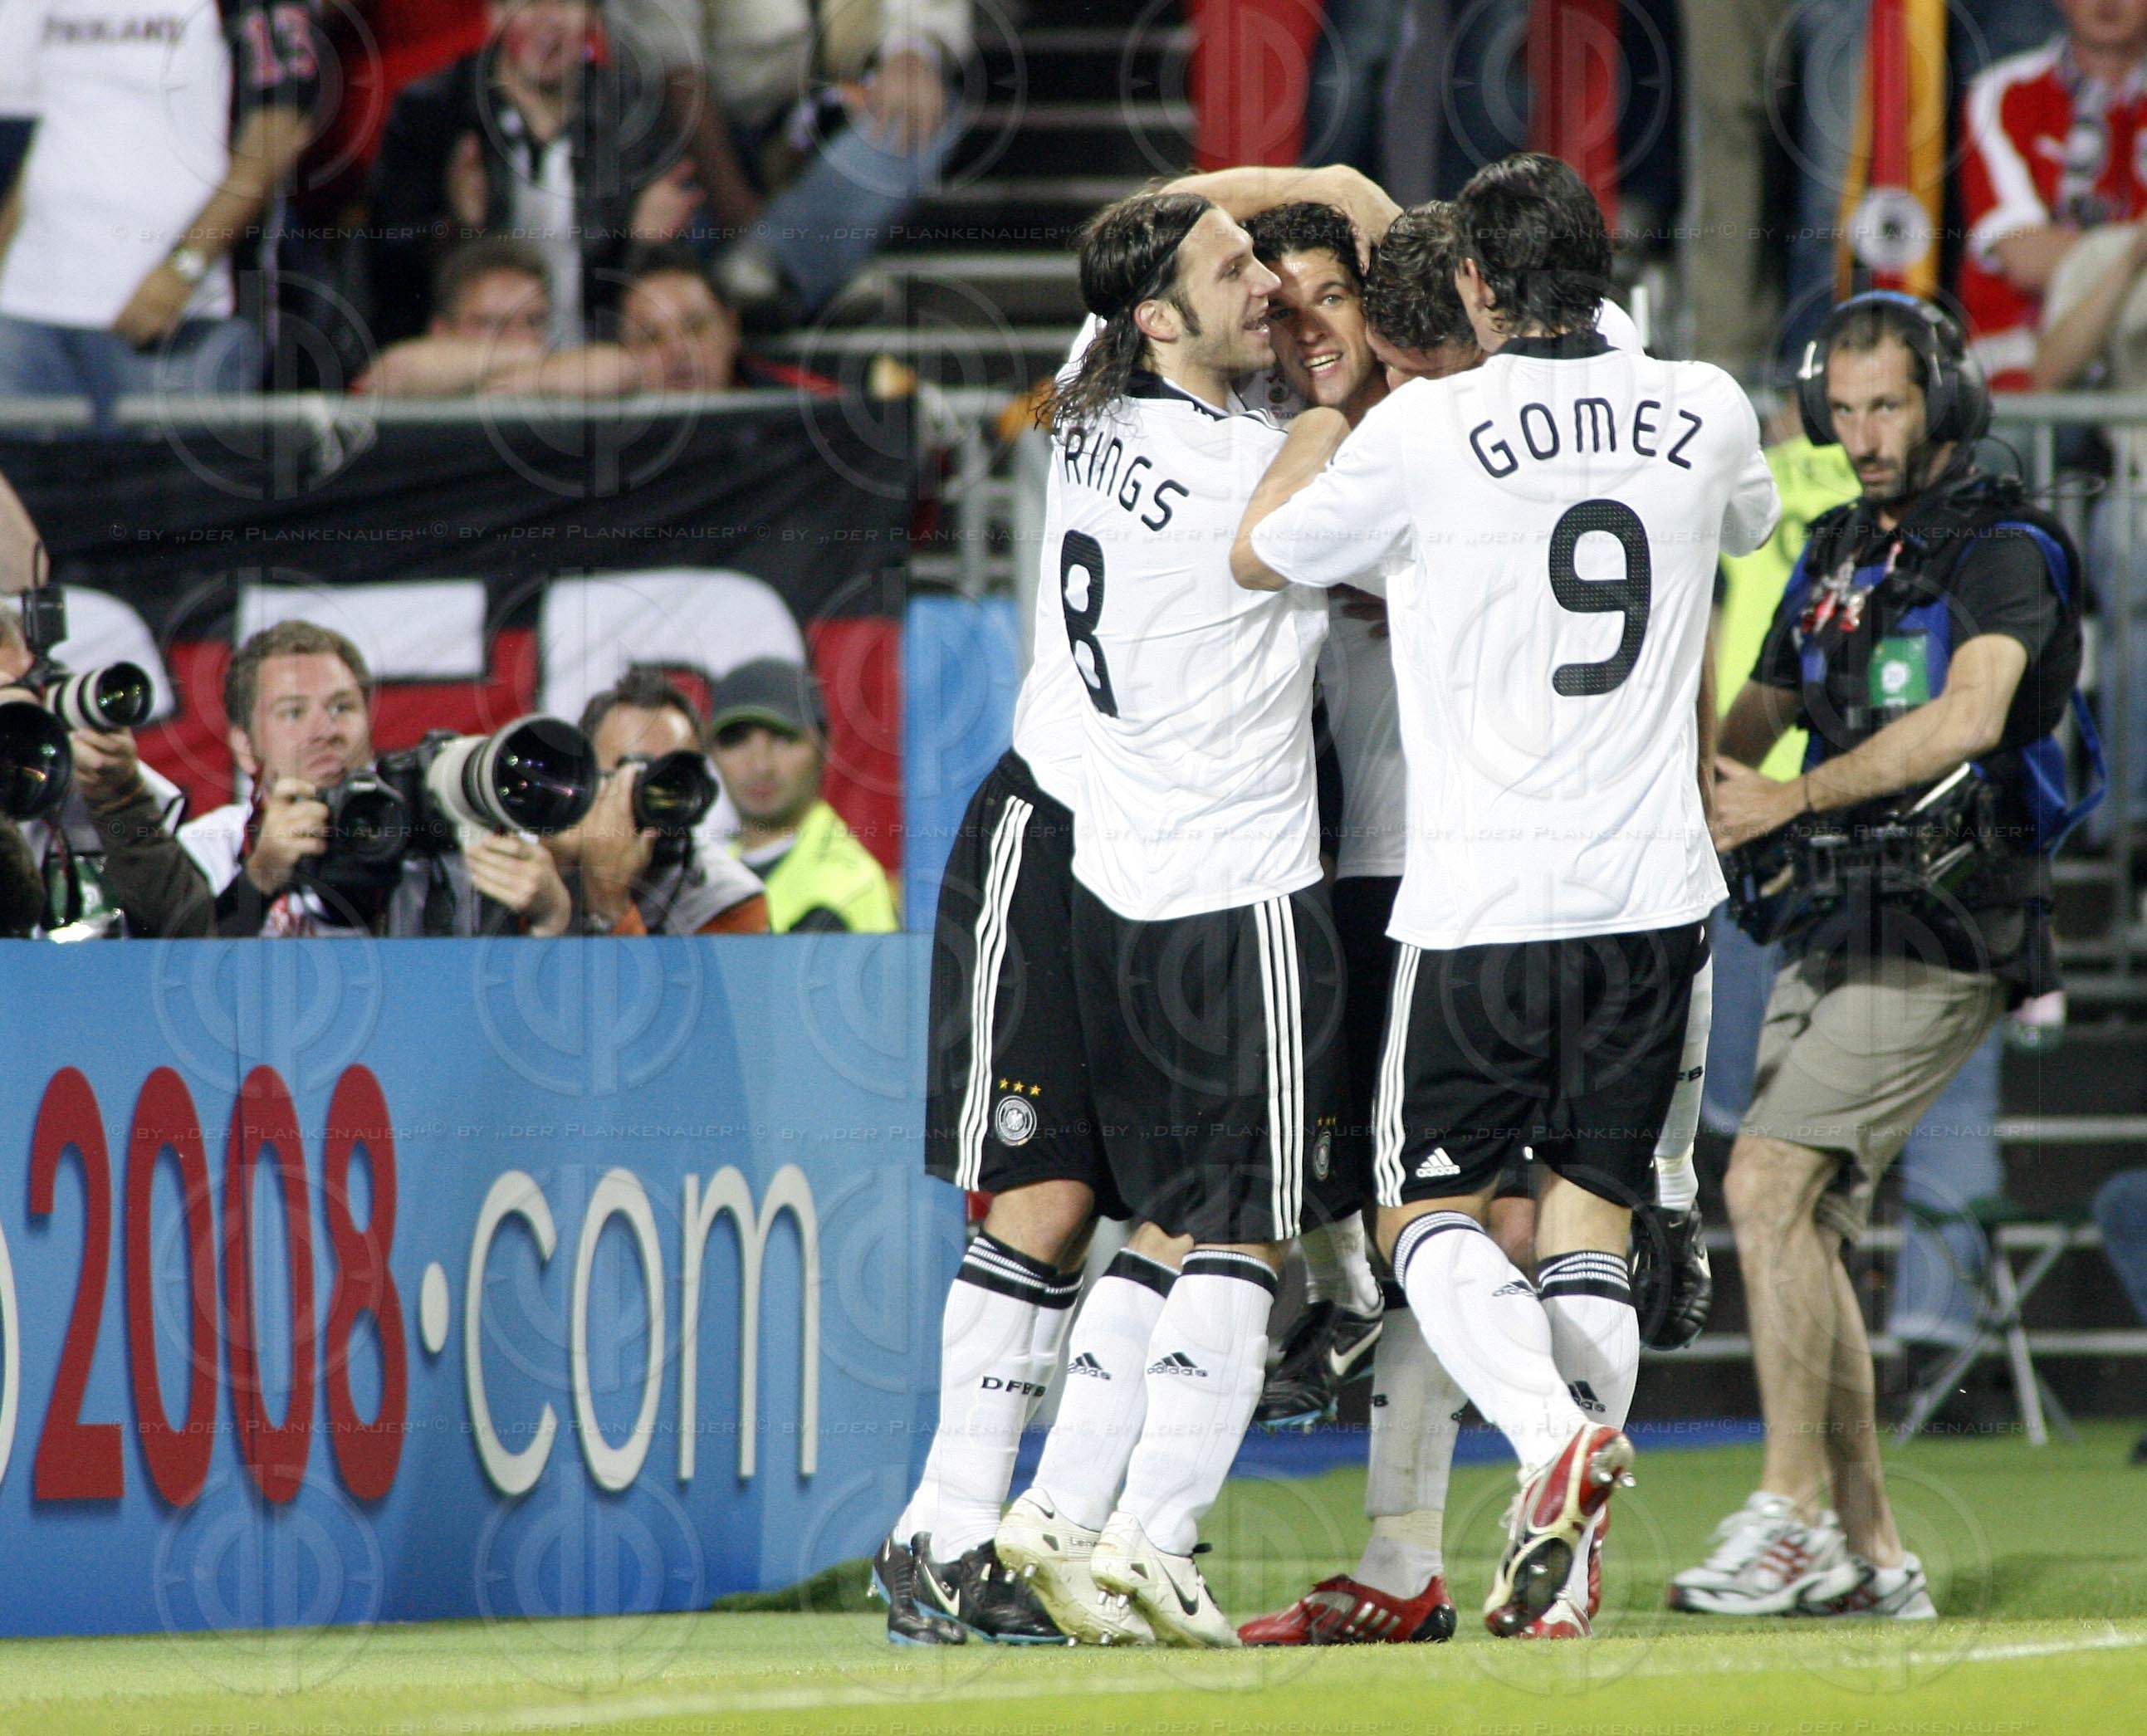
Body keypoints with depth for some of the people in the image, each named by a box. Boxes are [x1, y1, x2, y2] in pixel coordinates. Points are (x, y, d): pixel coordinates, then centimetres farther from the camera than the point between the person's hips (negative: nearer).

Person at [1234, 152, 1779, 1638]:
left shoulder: (1428, 430, -10)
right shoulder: (1704, 412, 4)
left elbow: (1262, 554, 7)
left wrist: (1332, 406, 21)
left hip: (1485, 896, -4)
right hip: (1655, 888, 4)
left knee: (1432, 1210, 7)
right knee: (1592, 1222, 9)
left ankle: (1554, 1430, -20)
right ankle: (1550, 1564, 0)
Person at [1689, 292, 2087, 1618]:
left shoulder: (2003, 550, -9)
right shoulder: (1836, 559, 17)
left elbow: (1969, 717, -25)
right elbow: (1754, 723, 24)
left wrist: (1794, 800, -24)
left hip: (1948, 924, -8)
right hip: (1840, 924, 8)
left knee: (1771, 1185, -19)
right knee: (1802, 1231, 4)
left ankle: (1793, 1514, -16)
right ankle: (1870, 1557, 9)